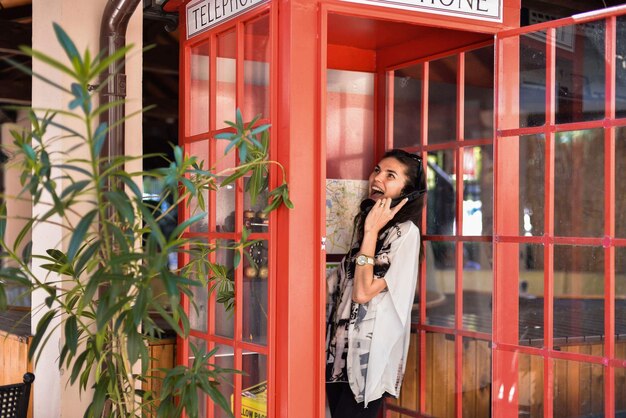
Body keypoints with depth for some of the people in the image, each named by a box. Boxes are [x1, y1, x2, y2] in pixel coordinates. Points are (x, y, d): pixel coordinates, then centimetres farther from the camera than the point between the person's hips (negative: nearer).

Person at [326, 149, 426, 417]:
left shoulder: (406, 232, -13)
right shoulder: (364, 218, 10)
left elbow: (364, 291, -20)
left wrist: (372, 230, -18)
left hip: (368, 352, -7)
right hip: (339, 344, 7)